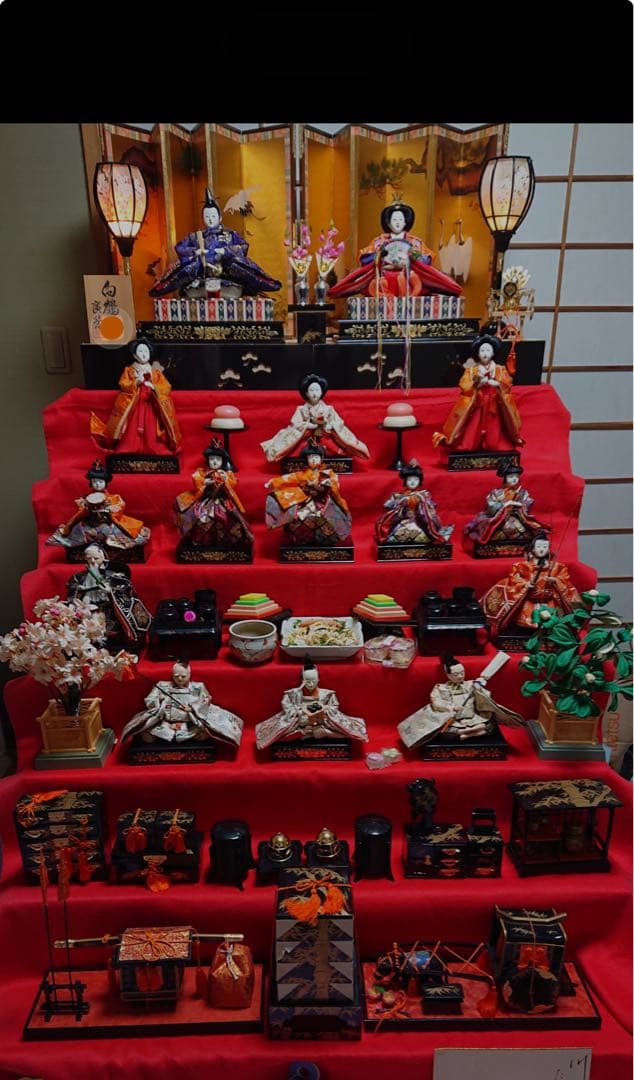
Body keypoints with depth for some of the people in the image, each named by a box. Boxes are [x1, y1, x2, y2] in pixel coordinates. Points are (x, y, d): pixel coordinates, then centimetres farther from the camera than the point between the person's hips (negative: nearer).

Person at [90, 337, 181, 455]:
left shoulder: (155, 371, 11)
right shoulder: (129, 370, 9)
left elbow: (166, 388, 1)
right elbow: (123, 385, -4)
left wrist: (153, 386, -17)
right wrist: (137, 382, -18)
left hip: (151, 406, 1)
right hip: (133, 405, 0)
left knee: (150, 433, -10)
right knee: (132, 431, -9)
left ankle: (154, 452, -5)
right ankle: (129, 452, -3)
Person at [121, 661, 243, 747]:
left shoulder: (197, 687, 8)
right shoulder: (163, 686, 10)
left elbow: (205, 704, 1)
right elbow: (149, 702, 7)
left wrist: (193, 708, -16)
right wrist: (159, 700, -14)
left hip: (190, 725, 0)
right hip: (165, 724, 0)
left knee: (204, 733, -30)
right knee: (146, 735, -25)